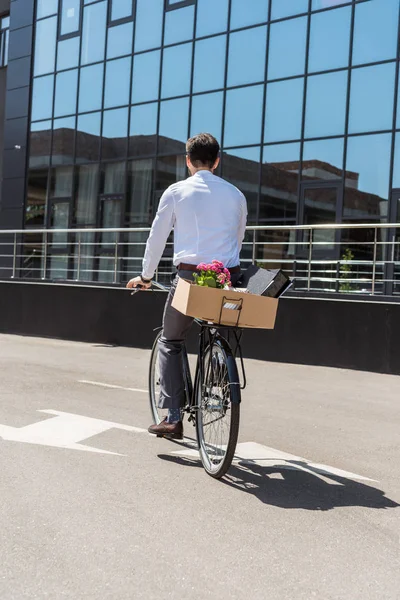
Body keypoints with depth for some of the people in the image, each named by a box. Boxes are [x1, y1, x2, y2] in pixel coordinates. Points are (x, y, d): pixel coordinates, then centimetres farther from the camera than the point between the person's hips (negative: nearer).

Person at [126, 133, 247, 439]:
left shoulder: (176, 191, 4)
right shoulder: (235, 194, 11)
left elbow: (157, 237, 7)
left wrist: (146, 276, 19)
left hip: (190, 276, -2)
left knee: (170, 343, 12)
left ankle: (172, 418, 3)